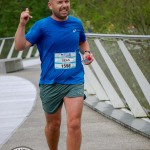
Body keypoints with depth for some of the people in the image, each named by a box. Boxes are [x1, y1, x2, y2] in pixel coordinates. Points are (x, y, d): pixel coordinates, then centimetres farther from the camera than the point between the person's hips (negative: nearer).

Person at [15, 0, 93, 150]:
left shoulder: (76, 23, 4)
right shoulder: (42, 25, -6)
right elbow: (19, 46, -12)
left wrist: (87, 52, 3)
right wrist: (22, 24, -24)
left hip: (74, 82, 1)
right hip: (50, 84, -1)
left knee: (74, 124, -13)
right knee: (53, 124, 13)